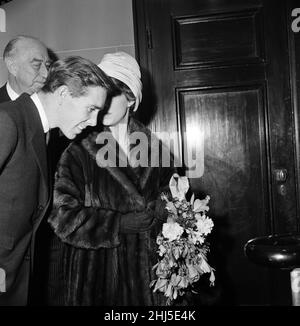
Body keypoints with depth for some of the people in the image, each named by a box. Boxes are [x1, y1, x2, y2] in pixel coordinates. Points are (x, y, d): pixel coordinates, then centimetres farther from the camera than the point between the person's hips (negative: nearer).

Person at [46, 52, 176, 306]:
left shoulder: (153, 147, 4)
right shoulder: (79, 151, -5)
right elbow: (62, 215, -11)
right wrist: (120, 223, -13)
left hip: (144, 267, 2)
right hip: (95, 270, -2)